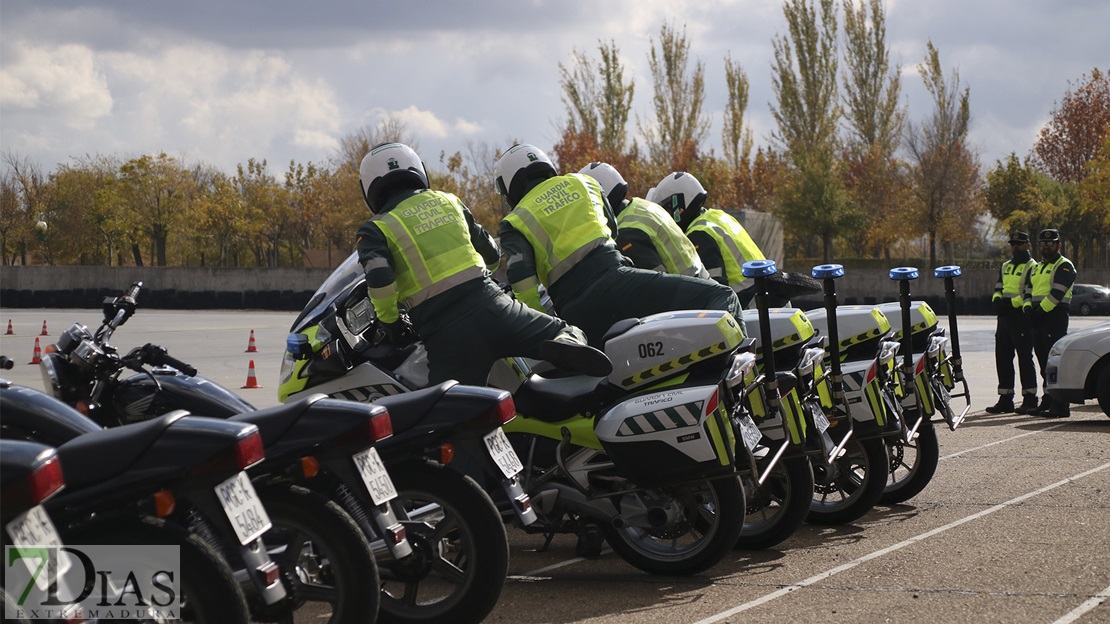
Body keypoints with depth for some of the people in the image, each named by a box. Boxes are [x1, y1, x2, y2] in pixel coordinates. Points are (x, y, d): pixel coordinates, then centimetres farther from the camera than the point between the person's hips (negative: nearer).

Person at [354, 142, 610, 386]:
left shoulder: (375, 230, 7)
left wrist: (389, 320, 6)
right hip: (489, 302, 3)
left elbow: (379, 279, -12)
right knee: (567, 333, 13)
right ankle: (566, 347, -22)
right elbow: (492, 254, 26)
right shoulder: (448, 201, 20)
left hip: (444, 332, -3)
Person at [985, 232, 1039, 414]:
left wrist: (1011, 303, -20)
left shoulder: (1032, 267, -3)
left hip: (1022, 318, -8)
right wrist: (997, 300, -2)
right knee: (1002, 358, 6)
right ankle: (1005, 399, 11)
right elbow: (999, 288, 20)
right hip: (1004, 317, 8)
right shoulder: (1005, 267, 21)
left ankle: (1030, 399, 0)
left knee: (1025, 358, -5)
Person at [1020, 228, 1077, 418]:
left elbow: (1057, 293, -15)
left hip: (1055, 316, -9)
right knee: (1044, 362, 11)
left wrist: (1041, 310, -20)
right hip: (1038, 318, 9)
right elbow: (1028, 291, 19)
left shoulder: (1064, 266, -4)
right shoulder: (1036, 268, 24)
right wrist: (1028, 308, -1)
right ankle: (1047, 402, 16)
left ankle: (1060, 406, -12)